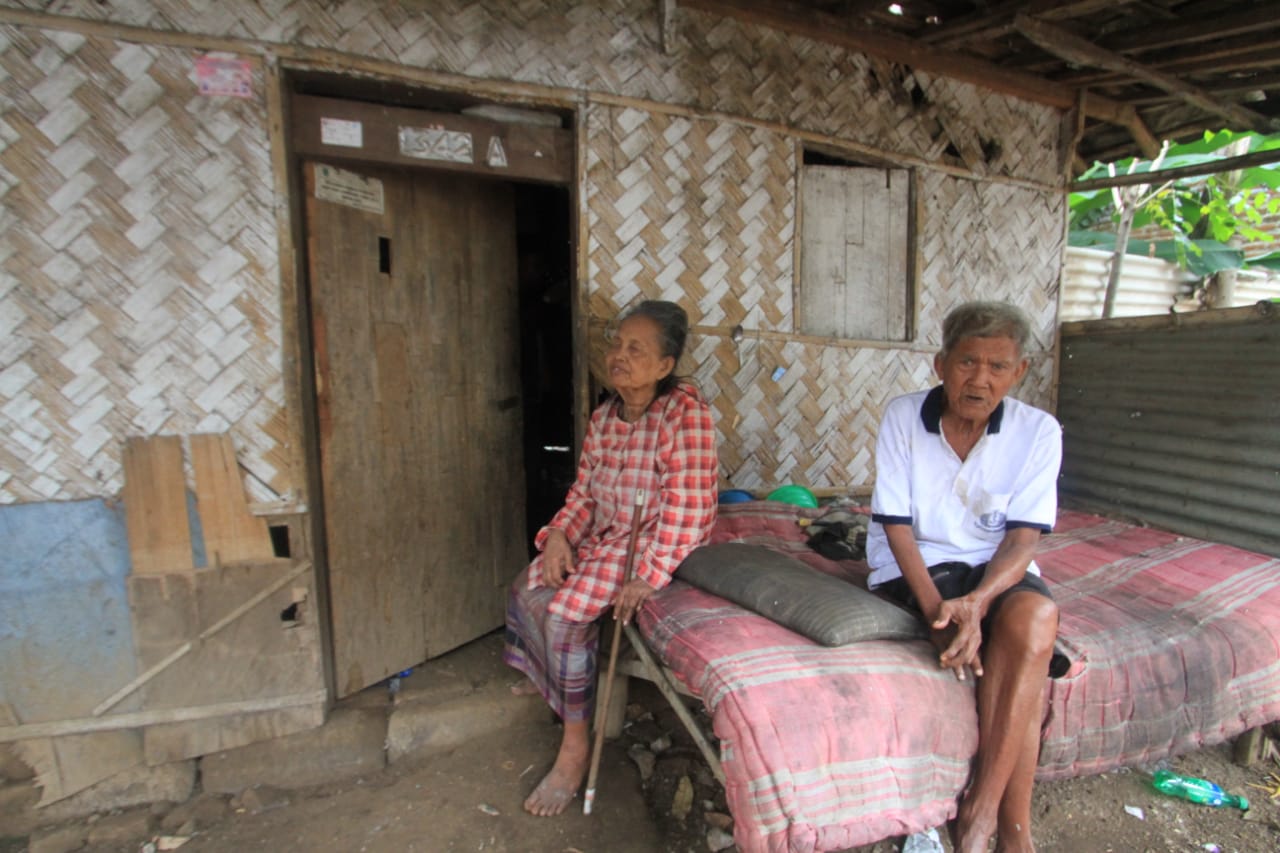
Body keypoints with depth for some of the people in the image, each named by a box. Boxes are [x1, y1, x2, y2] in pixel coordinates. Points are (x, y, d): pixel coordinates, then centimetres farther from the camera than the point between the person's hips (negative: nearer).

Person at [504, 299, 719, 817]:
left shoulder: (684, 410, -19)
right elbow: (583, 493, 10)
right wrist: (559, 534, -8)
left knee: (564, 612, -21)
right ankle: (546, 677, 40)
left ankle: (576, 746, -2)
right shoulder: (603, 419, 5)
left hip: (654, 545, -8)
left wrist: (649, 574, -27)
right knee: (527, 589, 9)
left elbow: (688, 506, -23)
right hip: (602, 538, 8)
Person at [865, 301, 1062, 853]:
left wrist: (976, 602, -29)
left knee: (1034, 614, -31)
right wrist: (936, 606, -25)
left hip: (995, 568, 2)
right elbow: (896, 527, -10)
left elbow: (1022, 539, -10)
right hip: (914, 565, -2)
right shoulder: (903, 417, -9)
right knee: (1030, 652, -26)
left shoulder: (1038, 431, -5)